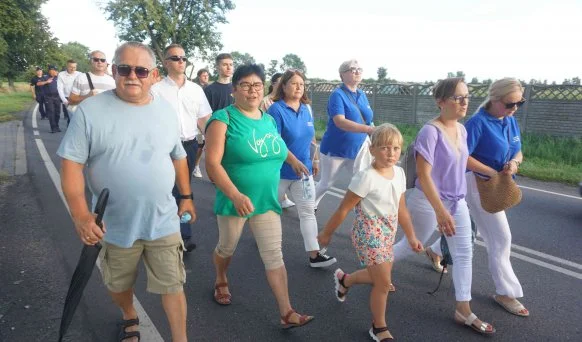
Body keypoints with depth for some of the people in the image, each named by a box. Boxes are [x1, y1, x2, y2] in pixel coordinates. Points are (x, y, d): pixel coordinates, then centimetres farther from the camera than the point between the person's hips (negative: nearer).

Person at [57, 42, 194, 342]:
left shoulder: (166, 110, 0)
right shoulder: (90, 110, -11)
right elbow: (71, 163, -12)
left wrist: (186, 197, 12)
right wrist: (80, 215, -20)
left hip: (163, 222, 1)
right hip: (114, 225, 0)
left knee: (172, 285, 9)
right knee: (118, 284, 23)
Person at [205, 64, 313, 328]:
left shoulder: (269, 119, 5)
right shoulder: (223, 119, -14)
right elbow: (212, 163, -21)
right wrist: (236, 195, -30)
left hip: (267, 201, 4)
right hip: (234, 201, -4)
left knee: (274, 255, 2)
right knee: (227, 248, 19)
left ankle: (287, 313, 8)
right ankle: (221, 281, 50)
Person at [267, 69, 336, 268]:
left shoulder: (306, 109, 5)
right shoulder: (276, 110, -15)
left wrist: (315, 159, 15)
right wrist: (294, 161, -23)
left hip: (304, 169, 5)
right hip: (280, 170, -5)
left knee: (308, 211, 2)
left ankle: (314, 255, 6)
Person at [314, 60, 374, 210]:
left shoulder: (362, 95, 6)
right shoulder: (338, 95, -15)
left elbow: (367, 121, 15)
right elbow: (340, 122, -30)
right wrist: (369, 129, -39)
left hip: (358, 150, 6)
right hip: (335, 149, -5)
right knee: (326, 184, 11)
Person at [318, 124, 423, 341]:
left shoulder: (399, 173, -1)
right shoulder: (366, 177, -23)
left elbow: (401, 209, 11)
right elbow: (343, 209, -17)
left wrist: (411, 237, 14)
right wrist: (326, 233, -9)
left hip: (387, 233, 8)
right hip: (368, 233, -8)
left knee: (379, 277, 19)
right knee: (384, 282, -2)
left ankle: (344, 279, 47)